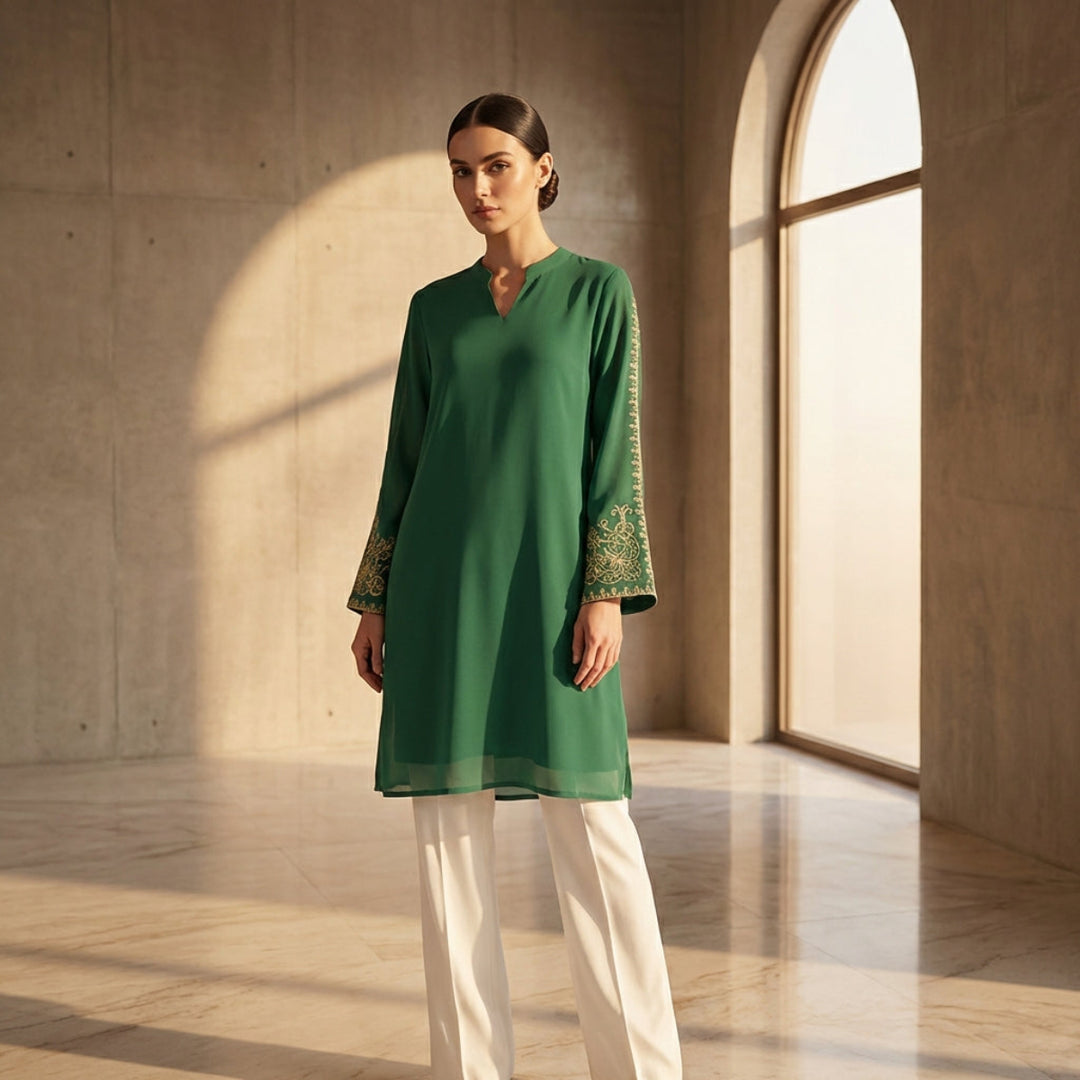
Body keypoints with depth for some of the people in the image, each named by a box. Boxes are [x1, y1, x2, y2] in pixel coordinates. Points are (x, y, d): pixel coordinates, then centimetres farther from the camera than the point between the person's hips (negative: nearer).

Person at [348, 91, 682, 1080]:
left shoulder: (600, 291, 4)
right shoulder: (433, 309, 13)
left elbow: (616, 448, -2)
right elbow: (406, 460, 13)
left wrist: (608, 594, -12)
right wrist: (375, 599, 7)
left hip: (548, 578, -3)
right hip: (443, 585, 4)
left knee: (589, 818, -5)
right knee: (448, 819, 2)